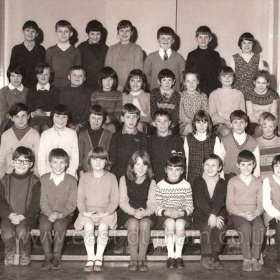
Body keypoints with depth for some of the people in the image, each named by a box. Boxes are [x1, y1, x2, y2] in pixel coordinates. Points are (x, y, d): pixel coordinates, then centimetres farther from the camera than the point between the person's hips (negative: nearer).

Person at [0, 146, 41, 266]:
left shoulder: (34, 181, 1)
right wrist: (10, 215, -14)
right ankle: (10, 254, 3)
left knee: (22, 231, -31)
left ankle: (25, 255, -2)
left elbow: (36, 203, -3)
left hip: (27, 216, -2)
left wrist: (23, 216, -16)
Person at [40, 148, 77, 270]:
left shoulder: (72, 181, 0)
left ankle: (57, 256, -17)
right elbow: (43, 201, 1)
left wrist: (60, 214, -19)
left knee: (59, 225, -32)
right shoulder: (44, 179, 5)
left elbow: (72, 203, -5)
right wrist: (50, 214, -16)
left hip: (64, 214, -1)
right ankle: (48, 256, -18)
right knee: (44, 225, -30)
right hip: (47, 213, 2)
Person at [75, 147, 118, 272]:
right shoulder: (84, 177, 10)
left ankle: (99, 258, -22)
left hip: (105, 213, -1)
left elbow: (114, 199, 3)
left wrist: (107, 212, -13)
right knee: (88, 227, -32)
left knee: (103, 227, -33)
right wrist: (84, 212, -11)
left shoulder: (111, 177, 6)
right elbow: (80, 199, 7)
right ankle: (90, 258, -25)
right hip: (88, 213, 1)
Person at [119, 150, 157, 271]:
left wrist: (145, 212, -26)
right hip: (128, 213, 0)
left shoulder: (151, 182, 5)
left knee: (145, 224, -34)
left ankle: (142, 258, -22)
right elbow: (123, 202, -3)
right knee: (133, 223, -35)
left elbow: (152, 204, -3)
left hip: (146, 214, 1)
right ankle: (133, 258, -23)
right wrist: (134, 212, -22)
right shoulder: (124, 179, 4)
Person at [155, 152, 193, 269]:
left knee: (180, 223, -33)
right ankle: (170, 255, -21)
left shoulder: (186, 185, 0)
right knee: (170, 222, -33)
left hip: (181, 215, 0)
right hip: (165, 216, 0)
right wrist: (166, 212, -22)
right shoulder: (160, 185, -1)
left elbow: (190, 207, 0)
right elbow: (157, 207, -2)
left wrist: (181, 213, -20)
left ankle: (178, 255, -19)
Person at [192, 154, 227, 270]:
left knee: (221, 226, -30)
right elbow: (200, 201, -14)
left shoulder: (222, 183, 5)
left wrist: (214, 215, -31)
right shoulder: (198, 182, 1)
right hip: (201, 214, -2)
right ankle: (205, 257, -22)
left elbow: (220, 201, -12)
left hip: (218, 214, 2)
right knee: (207, 226, -32)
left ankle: (214, 256, -19)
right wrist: (212, 216, -27)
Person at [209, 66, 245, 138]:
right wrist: (225, 122, -12)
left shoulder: (239, 94, 14)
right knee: (226, 132, -34)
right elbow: (212, 114, 3)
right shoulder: (214, 94, 9)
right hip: (220, 124, -1)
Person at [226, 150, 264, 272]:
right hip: (237, 214, -2)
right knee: (245, 227, -34)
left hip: (254, 214, 2)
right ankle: (247, 259, -20)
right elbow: (230, 205, -1)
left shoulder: (258, 182, 12)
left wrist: (255, 213, -15)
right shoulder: (233, 181, 4)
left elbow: (261, 204, 7)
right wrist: (243, 214, -15)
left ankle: (255, 259, -19)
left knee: (259, 227, -31)